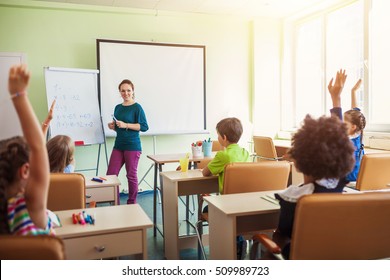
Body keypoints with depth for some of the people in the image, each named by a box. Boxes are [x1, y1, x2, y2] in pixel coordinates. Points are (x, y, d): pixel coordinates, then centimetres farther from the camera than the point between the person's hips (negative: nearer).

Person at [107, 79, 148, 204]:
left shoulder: (137, 108, -7)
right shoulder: (118, 108, 12)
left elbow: (144, 127, -14)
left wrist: (126, 125, -20)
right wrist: (113, 126, 0)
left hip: (132, 146, -6)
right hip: (118, 145, 6)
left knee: (131, 175, 3)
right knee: (110, 174, 4)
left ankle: (132, 203, 19)